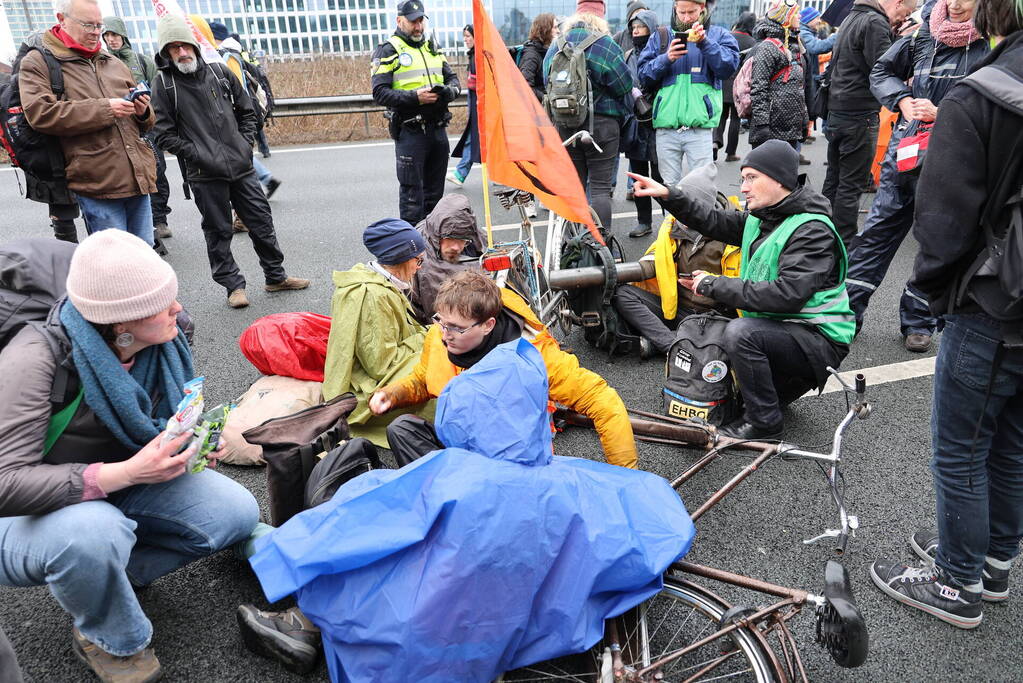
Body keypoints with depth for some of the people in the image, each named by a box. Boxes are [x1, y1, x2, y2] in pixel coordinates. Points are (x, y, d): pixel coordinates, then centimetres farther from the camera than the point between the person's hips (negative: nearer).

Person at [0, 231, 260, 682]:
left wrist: (188, 441, -14)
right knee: (94, 534, -40)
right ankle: (111, 640, -7)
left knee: (237, 513, -12)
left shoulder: (160, 345, -11)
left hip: (118, 486, 6)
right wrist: (124, 473, -40)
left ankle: (109, 573, 3)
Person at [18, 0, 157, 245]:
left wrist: (143, 112, 2)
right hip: (97, 184, -5)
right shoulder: (38, 63, 5)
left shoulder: (114, 64, 22)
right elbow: (40, 113, -12)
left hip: (139, 177, 6)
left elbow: (143, 124, 28)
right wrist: (105, 108, -14)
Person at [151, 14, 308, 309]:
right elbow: (165, 135, -5)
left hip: (241, 166, 3)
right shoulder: (164, 85, -2)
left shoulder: (219, 72, 8)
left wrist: (246, 143, 5)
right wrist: (197, 154, -12)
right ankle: (234, 286, 17)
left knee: (262, 221, 9)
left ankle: (275, 276, 23)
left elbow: (247, 112, 16)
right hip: (204, 174, -3)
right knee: (219, 231, 4)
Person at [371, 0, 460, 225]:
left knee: (435, 191, 13)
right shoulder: (388, 51, -2)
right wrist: (414, 97, -22)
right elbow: (380, 93, -10)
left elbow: (453, 79, 19)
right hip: (410, 132, -6)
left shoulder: (433, 48, 17)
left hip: (438, 129, 6)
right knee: (412, 192, -4)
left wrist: (448, 91, -6)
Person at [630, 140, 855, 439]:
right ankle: (778, 390, 23)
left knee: (740, 331, -33)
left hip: (819, 339, -9)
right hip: (780, 329, 9)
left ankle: (764, 424, -16)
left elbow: (786, 294, -31)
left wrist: (714, 285, -25)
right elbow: (714, 221, 9)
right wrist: (669, 196, -5)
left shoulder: (812, 230, -21)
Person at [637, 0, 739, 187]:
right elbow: (644, 74, 7)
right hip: (666, 125, 2)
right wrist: (666, 59, -9)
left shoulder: (718, 35, 11)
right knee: (669, 185, 7)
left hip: (700, 126, -2)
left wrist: (705, 43, -15)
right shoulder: (660, 37, 16)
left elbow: (729, 67, -5)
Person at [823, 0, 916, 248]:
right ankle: (845, 245, 0)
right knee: (851, 185, -5)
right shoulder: (875, 22, -13)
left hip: (836, 111, 9)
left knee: (834, 179, 14)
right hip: (859, 116, -9)